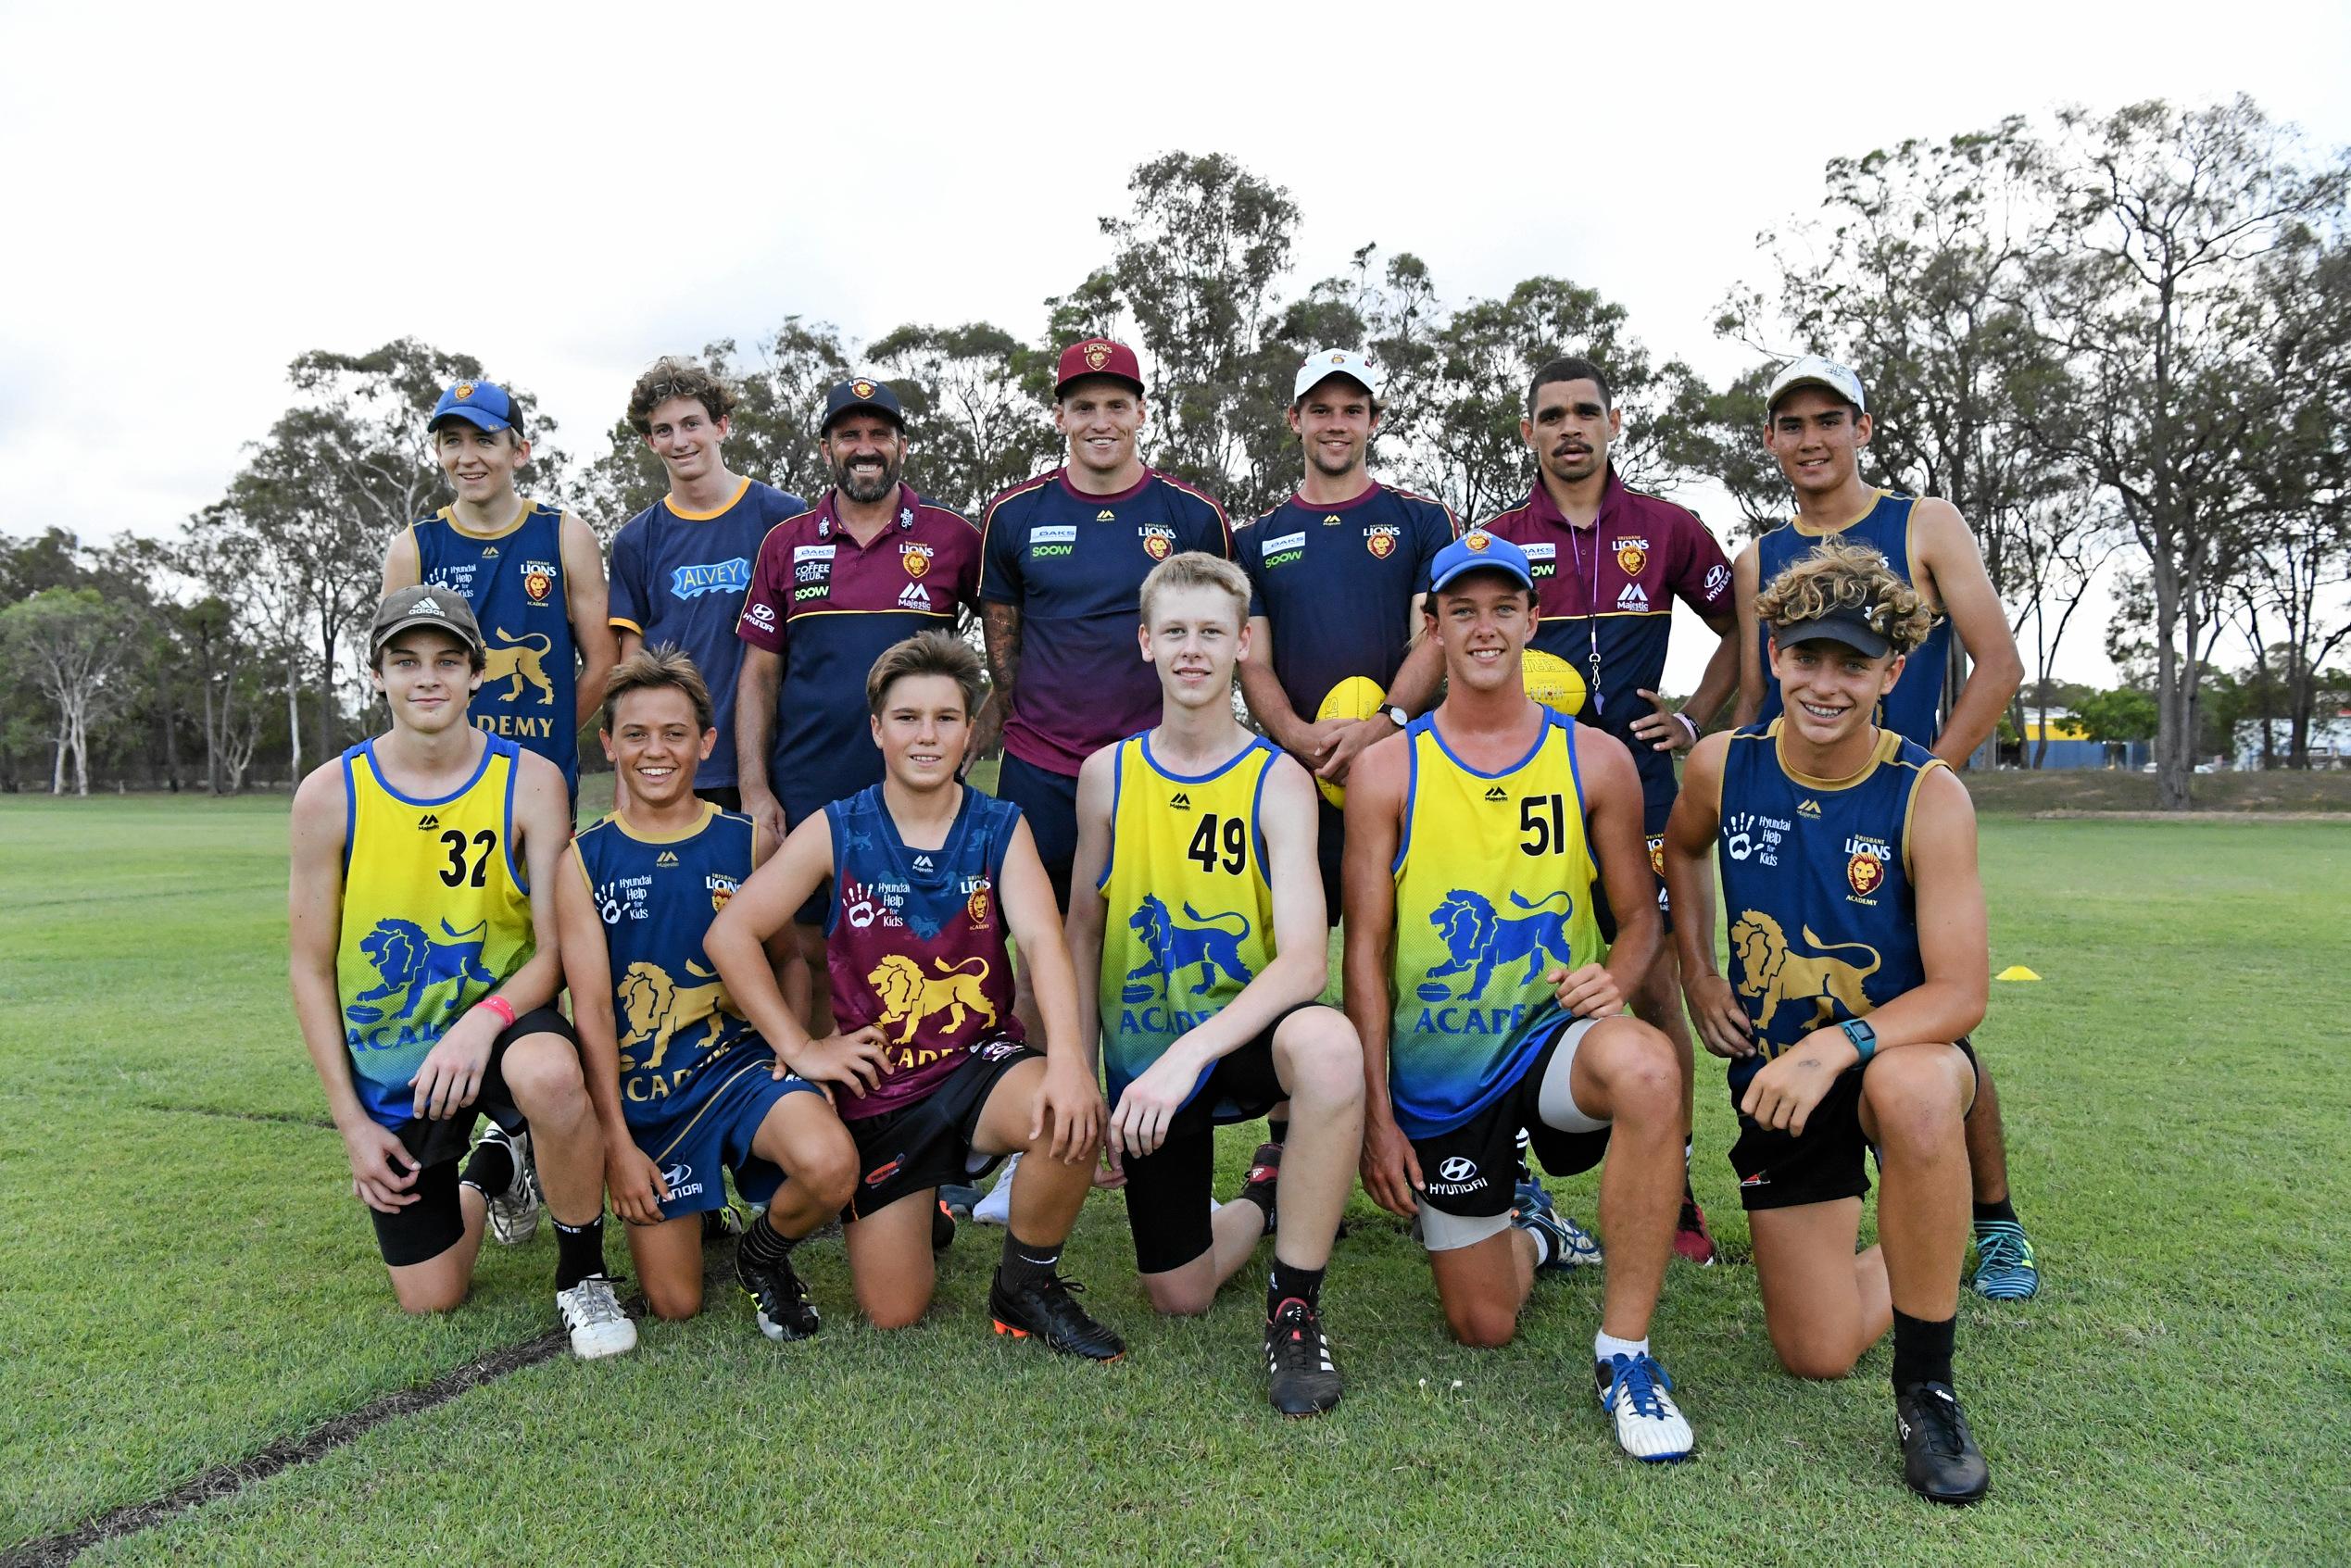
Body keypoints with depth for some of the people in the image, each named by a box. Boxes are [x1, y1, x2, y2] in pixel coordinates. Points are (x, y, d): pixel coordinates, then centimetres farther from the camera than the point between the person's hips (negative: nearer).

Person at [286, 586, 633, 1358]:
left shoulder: (530, 781, -10)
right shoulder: (330, 794, -8)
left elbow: (555, 947, -11)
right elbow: (311, 967, -1)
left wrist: (485, 1020, -31)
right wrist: (351, 1120, -3)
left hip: (501, 1013, -2)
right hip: (388, 1059, 2)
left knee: (549, 1073, -40)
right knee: (429, 1300, 5)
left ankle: (582, 1274, -13)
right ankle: (492, 1171, 39)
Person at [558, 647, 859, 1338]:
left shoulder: (750, 843, 1)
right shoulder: (583, 860, 0)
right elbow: (591, 1006, -4)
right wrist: (616, 1140, -8)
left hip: (739, 1057, 0)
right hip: (641, 1086, 1)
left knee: (830, 1166, -32)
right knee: (675, 1303, 0)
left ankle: (763, 1254, 3)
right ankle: (694, 1204, 34)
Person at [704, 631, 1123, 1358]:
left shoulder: (1001, 829, -3)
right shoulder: (837, 832, -4)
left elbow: (1042, 940, -18)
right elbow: (730, 932, -3)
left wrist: (1067, 1058, -34)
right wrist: (799, 1047, -9)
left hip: (978, 1062, 0)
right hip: (878, 1086, 0)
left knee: (1071, 1118, -34)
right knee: (893, 1311, 1)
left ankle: (1027, 1286, -3)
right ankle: (916, 1209, 37)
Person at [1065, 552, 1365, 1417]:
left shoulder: (1279, 781, -12)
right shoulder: (1107, 775, -2)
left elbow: (1304, 958, -24)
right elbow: (1083, 934, 7)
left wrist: (1192, 1053, -36)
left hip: (1245, 1037, -2)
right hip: (1145, 1062, 3)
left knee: (1330, 1044, -39)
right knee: (1178, 1295, 2)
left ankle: (1295, 1299, -17)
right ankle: (1266, 1199, 37)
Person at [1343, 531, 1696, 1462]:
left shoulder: (1595, 760, -1)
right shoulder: (1385, 772, -4)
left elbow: (1640, 916, 6)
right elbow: (1366, 950, -3)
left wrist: (1616, 979, -18)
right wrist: (1377, 1113, -7)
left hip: (1555, 1033, 0)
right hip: (1438, 1071, 0)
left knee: (1647, 1066, -37)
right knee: (1482, 1329, 4)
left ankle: (1625, 1350, -19)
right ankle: (1529, 1233, 42)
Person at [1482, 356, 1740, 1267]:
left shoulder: (1666, 529, 8)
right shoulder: (1497, 540, 7)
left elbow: (1741, 628, 17)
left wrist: (1694, 717, 7)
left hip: (1638, 785, 0)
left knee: (1655, 985, 1)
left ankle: (1674, 1187, 14)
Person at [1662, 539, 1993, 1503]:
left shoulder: (1929, 797, -19)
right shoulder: (1723, 766, -9)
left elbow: (1961, 992, -22)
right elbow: (1681, 850, 14)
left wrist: (1838, 1045, -38)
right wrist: (1696, 975, 4)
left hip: (1898, 1052, -2)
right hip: (1772, 1070, 3)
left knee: (1913, 1090, -42)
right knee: (1818, 1354, 0)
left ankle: (1927, 1389, -19)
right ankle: (1899, 1268, 37)